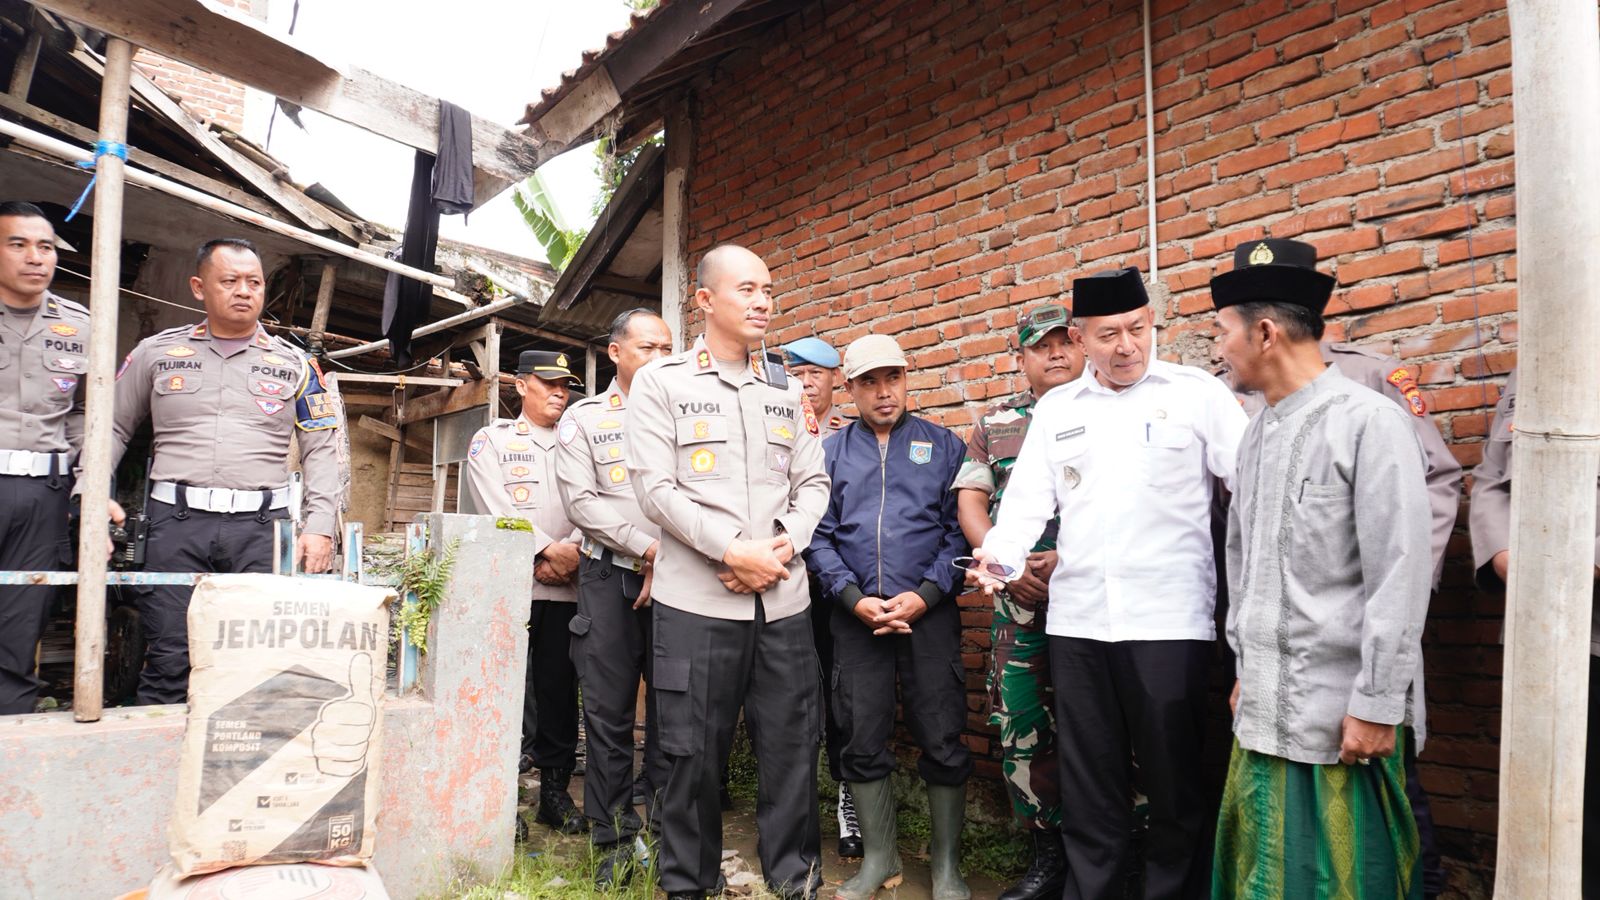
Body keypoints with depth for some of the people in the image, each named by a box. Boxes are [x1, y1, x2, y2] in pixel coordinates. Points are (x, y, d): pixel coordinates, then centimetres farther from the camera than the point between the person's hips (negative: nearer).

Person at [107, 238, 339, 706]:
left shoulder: (294, 364, 11)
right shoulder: (158, 351, 13)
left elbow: (321, 449, 8)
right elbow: (112, 427, 16)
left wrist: (319, 526, -3)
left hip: (262, 525, 0)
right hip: (176, 523, 0)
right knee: (168, 663, -1)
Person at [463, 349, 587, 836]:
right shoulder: (491, 440, 8)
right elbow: (498, 508, -5)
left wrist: (573, 551, -11)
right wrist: (547, 549, -13)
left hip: (568, 585, 3)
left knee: (561, 687, 6)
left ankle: (555, 790, 15)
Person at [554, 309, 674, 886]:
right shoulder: (584, 418, 8)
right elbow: (582, 502, -3)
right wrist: (648, 547, -11)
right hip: (611, 576, 0)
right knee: (609, 712, 3)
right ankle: (614, 842, 14)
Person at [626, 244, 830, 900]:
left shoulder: (786, 389, 14)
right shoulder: (660, 383, 1)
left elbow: (812, 484, 11)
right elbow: (657, 489, -7)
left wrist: (783, 547, -7)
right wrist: (735, 552, -13)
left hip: (783, 597, 4)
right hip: (696, 599, -3)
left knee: (792, 744, 7)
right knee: (694, 749, 4)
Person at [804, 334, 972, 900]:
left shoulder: (943, 445, 6)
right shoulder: (830, 452, 9)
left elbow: (959, 529, 0)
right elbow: (817, 536, 3)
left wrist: (924, 595, -11)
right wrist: (855, 599, -9)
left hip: (929, 614, -1)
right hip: (856, 616, 2)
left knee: (942, 741, 1)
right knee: (862, 741, 7)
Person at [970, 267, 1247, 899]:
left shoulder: (1197, 393, 2)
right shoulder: (1055, 409, 13)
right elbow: (1029, 496, 6)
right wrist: (1002, 553, -12)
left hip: (1169, 620, -3)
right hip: (1076, 621, 3)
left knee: (1175, 783, 7)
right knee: (1088, 783, 13)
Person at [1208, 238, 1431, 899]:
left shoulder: (1369, 424, -12)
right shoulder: (1258, 432, 10)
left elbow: (1400, 580, -15)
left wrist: (1376, 707, -14)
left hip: (1342, 715, -6)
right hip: (1265, 711, 6)